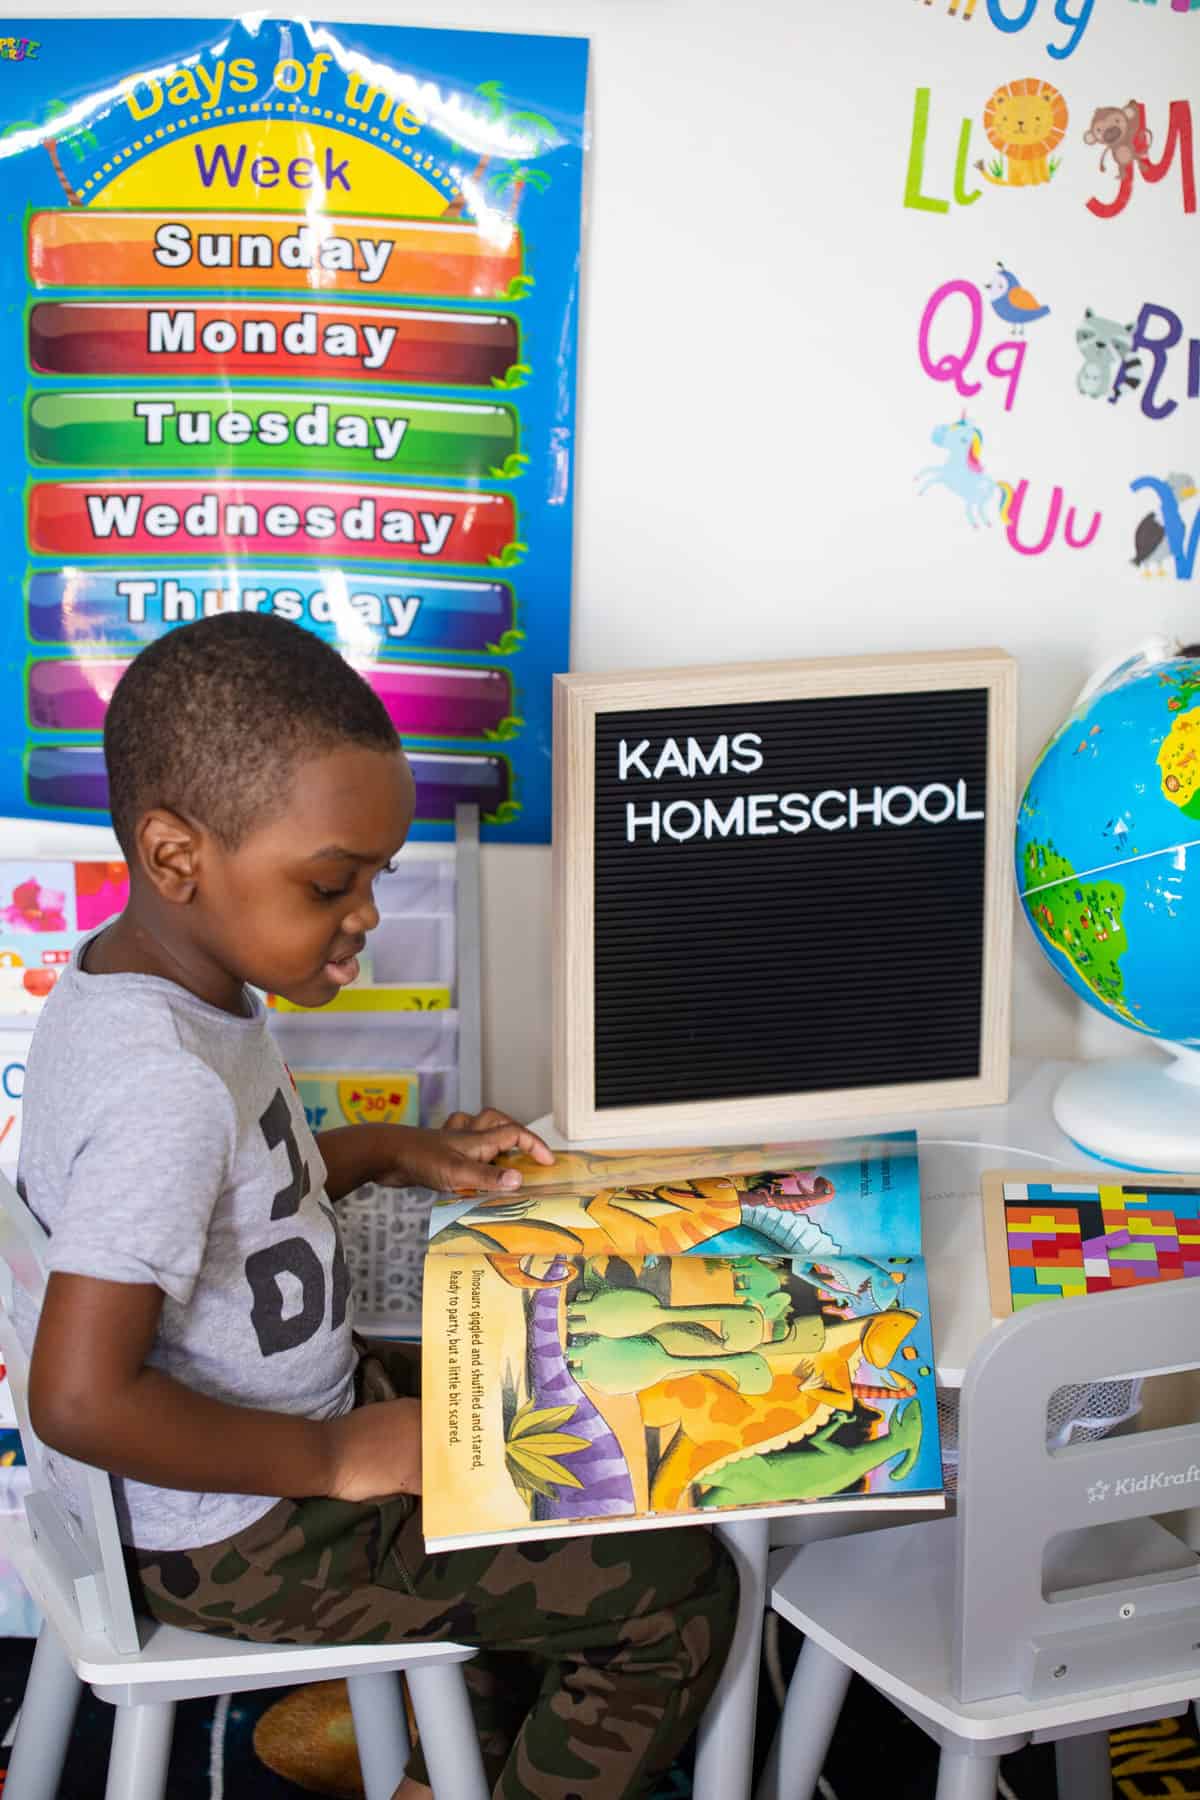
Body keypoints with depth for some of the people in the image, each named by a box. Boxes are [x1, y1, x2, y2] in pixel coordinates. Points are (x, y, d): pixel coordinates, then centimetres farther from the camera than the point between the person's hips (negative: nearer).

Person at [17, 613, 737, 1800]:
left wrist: (393, 1153, 4)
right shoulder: (169, 1081, -33)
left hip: (311, 1413, 10)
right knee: (681, 1589, -6)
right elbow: (80, 1400, -34)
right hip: (242, 1537, -9)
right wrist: (336, 1458, -24)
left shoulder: (133, 980, -3)